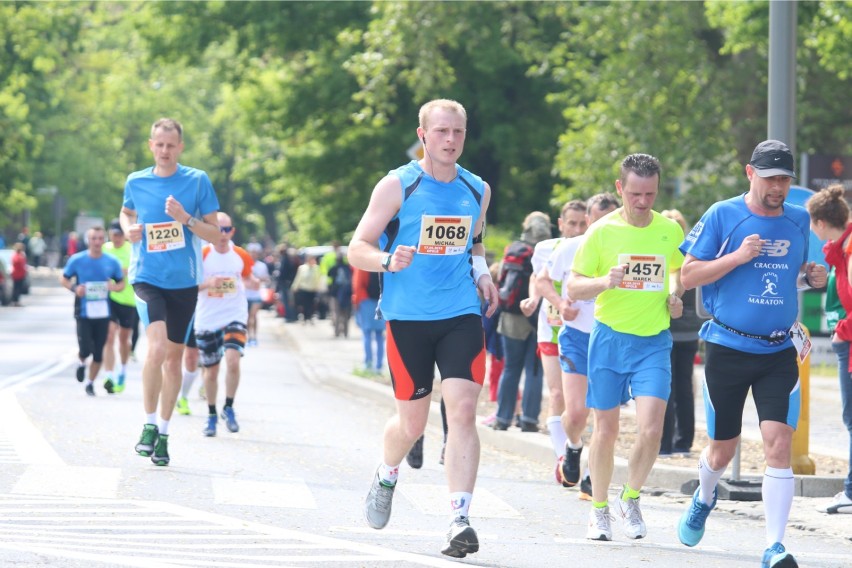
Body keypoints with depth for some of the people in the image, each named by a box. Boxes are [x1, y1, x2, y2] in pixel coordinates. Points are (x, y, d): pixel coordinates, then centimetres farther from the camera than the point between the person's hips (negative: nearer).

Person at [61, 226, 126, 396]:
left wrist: (114, 287, -12)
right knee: (86, 349, -13)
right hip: (83, 312, -2)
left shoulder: (112, 262, 1)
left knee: (98, 353, 5)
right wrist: (74, 288, -13)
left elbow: (122, 283, 11)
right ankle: (82, 363, 23)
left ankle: (90, 383, 24)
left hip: (102, 313, 2)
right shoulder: (77, 260, -4)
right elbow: (64, 279, 6)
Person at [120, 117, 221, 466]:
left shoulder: (197, 181, -1)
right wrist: (128, 228, 3)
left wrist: (185, 218, -17)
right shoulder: (136, 182, 4)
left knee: (174, 356, 10)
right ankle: (149, 424, -9)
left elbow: (214, 233, 0)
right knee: (157, 348, -23)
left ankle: (163, 433, 24)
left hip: (184, 281, 1)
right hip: (147, 277, -1)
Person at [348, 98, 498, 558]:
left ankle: (460, 520, -17)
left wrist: (480, 271, 7)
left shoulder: (477, 190, 8)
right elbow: (357, 248, -4)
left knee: (463, 411, -15)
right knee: (412, 423, 7)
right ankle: (386, 477, 41)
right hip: (407, 317, -2)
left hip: (461, 315, 2)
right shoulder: (397, 186, -4)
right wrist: (387, 261, -24)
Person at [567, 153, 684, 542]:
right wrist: (605, 281, -22)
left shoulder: (670, 231, 2)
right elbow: (573, 288, -3)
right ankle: (599, 509, 24)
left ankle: (630, 499, 10)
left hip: (654, 342, 1)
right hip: (610, 338, -1)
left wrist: (675, 295, 3)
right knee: (606, 431, 4)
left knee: (651, 429, -14)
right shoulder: (602, 231, -5)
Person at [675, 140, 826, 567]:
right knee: (723, 448, 10)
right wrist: (738, 256, -18)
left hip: (778, 353, 2)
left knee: (778, 441, -15)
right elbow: (688, 275, -5)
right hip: (727, 350, -2)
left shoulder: (799, 220, 8)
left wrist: (812, 277, 0)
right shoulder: (722, 216, -4)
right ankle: (703, 500, 45)